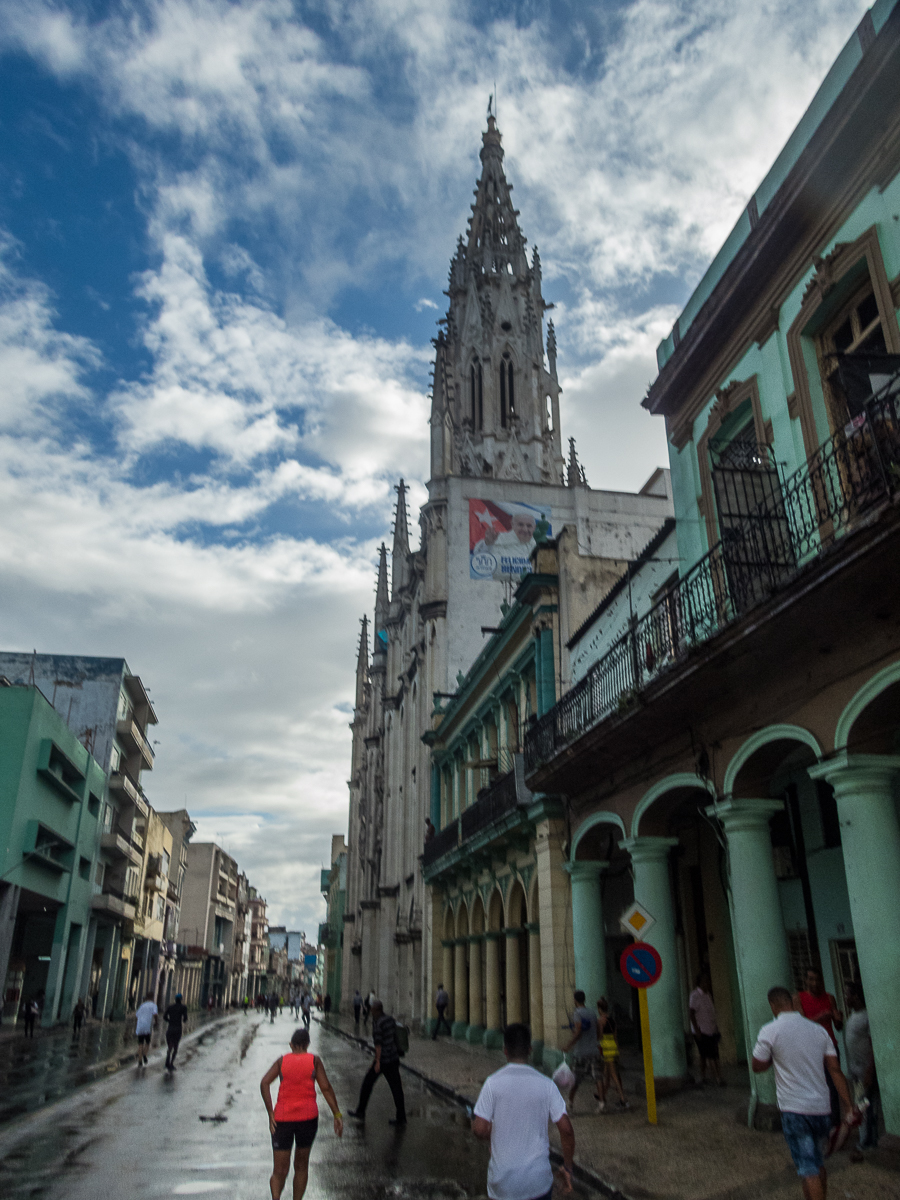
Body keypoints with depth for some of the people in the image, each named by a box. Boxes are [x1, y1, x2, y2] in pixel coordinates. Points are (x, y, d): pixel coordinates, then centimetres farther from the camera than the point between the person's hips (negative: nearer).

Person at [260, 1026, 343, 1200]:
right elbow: (325, 1087, -2)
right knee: (301, 1165, 20)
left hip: (282, 1118, 0)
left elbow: (264, 1083, -6)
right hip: (307, 1117, 0)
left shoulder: (282, 1060, 8)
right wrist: (337, 1115, 1)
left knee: (279, 1171, 6)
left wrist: (271, 1114, -6)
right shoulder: (314, 1060, 5)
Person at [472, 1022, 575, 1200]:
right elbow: (566, 1129, -7)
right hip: (539, 1178, 1)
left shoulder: (493, 1083, -11)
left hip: (503, 1179, -1)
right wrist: (567, 1167, 6)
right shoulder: (546, 1085, -6)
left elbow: (479, 1129, -13)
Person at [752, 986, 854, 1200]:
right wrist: (849, 1106, 1)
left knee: (808, 1168, -2)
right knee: (818, 1163, 21)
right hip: (822, 1107, 5)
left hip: (794, 1109, -5)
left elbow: (757, 1066, -1)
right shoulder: (819, 1030, 3)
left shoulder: (770, 1031, -10)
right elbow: (835, 1070, 0)